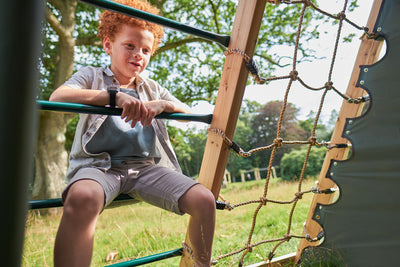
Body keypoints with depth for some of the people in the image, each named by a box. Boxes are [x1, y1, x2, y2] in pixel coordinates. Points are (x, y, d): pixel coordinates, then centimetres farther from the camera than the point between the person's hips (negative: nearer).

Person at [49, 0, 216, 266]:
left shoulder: (152, 88, 23)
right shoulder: (92, 76, 10)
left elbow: (189, 113, 15)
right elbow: (58, 96, -12)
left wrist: (163, 104, -7)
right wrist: (115, 96, -24)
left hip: (145, 167, 4)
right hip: (99, 164, -4)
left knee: (204, 199, -16)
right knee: (82, 198, -41)